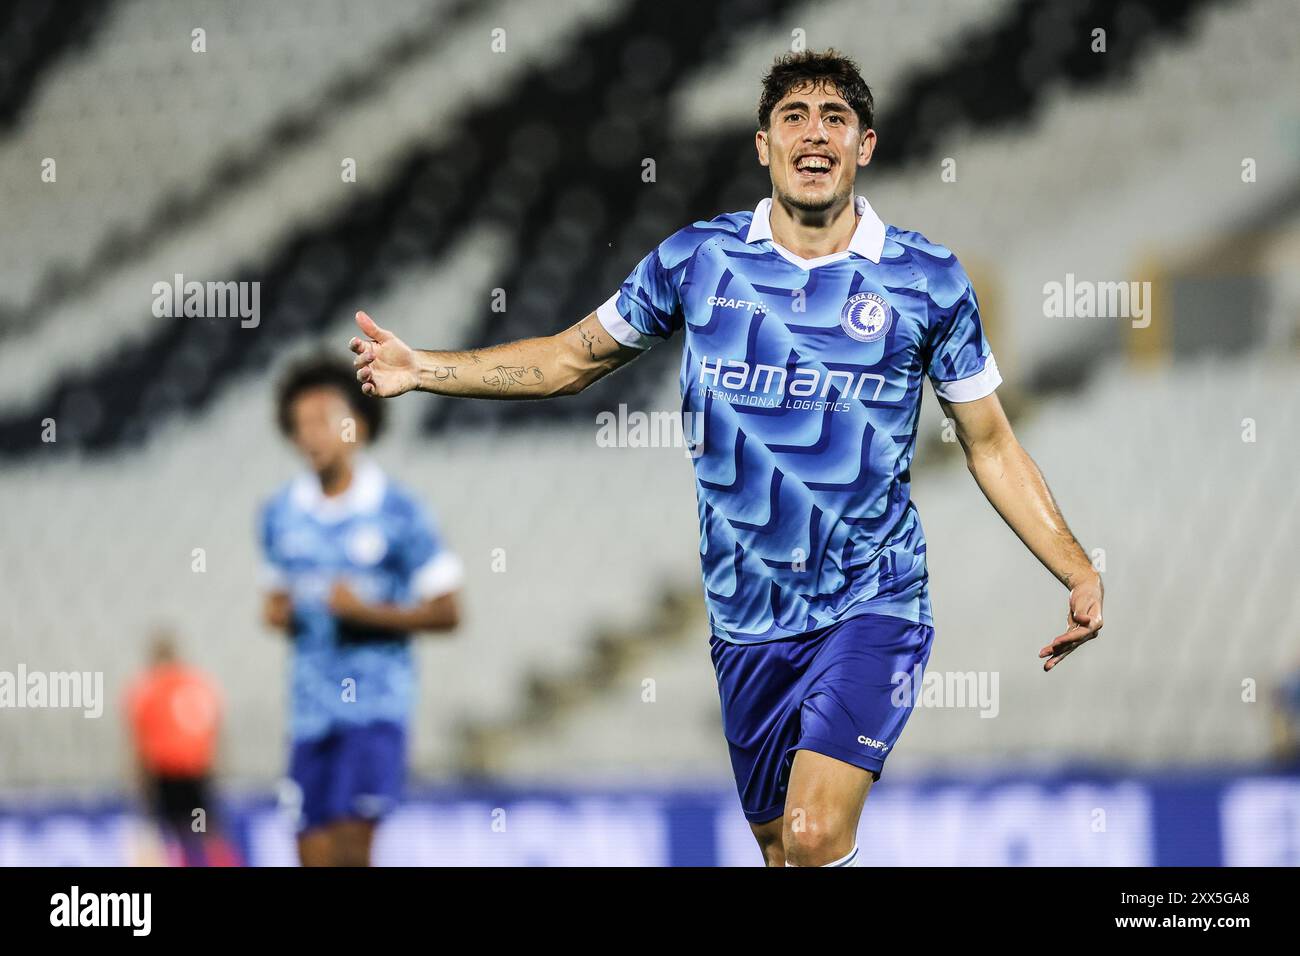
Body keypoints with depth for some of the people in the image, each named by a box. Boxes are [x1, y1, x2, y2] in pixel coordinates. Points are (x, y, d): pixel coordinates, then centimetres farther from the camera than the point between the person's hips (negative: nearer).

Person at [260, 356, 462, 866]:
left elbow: (446, 612, -3)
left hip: (376, 704, -4)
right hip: (311, 705, 5)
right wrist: (277, 611, -1)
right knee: (315, 855, 3)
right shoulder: (280, 514, 9)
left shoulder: (398, 512, -5)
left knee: (353, 845, -18)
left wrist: (367, 612, -16)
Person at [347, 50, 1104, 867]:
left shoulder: (928, 280, -1)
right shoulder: (698, 261, 3)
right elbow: (572, 359, 15)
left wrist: (1079, 574, -1)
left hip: (873, 606, -3)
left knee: (817, 836, -22)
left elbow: (990, 445, 7)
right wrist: (421, 369, 5)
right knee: (779, 844, 10)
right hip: (748, 617, 3)